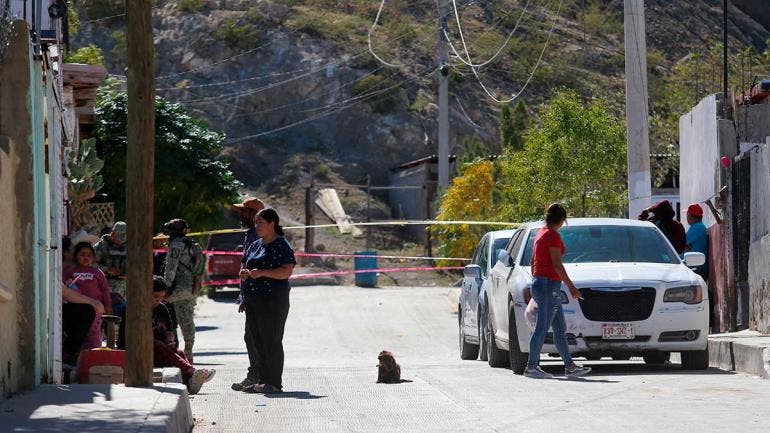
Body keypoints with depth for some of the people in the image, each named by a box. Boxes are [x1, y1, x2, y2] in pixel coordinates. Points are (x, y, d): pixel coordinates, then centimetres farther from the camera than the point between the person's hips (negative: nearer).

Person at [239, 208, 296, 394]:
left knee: (271, 341, -8)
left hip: (273, 300, -8)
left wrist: (262, 272, -22)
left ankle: (274, 383, -6)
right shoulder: (255, 245, 19)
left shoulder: (281, 246, -6)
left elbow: (286, 272, -16)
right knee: (258, 341, 9)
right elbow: (244, 263, 26)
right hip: (253, 300, 8)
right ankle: (263, 381, 14)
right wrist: (244, 272, 3)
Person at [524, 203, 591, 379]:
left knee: (560, 328, 11)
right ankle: (531, 366, -8)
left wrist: (535, 281, 26)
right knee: (543, 327, -8)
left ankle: (570, 366, 14)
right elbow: (557, 265, -17)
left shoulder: (541, 233, 15)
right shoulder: (552, 236, -13)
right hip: (549, 284, -10)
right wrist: (571, 286, -13)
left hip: (539, 283, 10)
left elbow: (533, 262, 20)